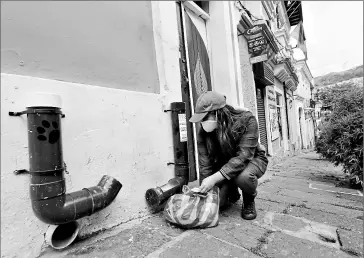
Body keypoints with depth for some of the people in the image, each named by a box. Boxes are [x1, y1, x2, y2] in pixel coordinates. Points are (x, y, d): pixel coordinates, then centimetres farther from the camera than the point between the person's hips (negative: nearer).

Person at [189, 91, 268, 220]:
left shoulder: (246, 120, -28)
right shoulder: (203, 132, -18)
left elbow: (243, 156, -34)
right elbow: (205, 165, -16)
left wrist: (215, 178, -41)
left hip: (251, 159, -2)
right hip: (224, 164, 3)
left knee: (243, 176, -38)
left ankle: (249, 200, -1)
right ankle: (232, 193, 22)